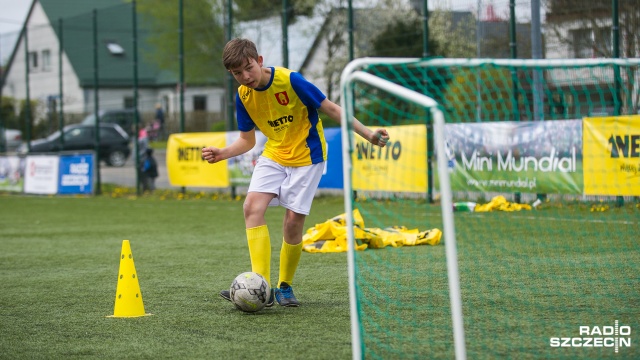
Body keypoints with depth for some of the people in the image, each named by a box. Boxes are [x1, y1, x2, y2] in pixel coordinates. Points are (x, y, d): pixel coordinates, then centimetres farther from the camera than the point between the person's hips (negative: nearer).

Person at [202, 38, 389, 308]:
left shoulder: (290, 80, -20)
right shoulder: (243, 96, -4)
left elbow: (330, 108, -14)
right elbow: (247, 140, 9)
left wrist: (367, 134, -19)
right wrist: (222, 153, -10)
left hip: (307, 156, -5)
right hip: (274, 155, 5)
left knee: (293, 220, -10)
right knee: (252, 207, -17)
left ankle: (285, 287, 11)